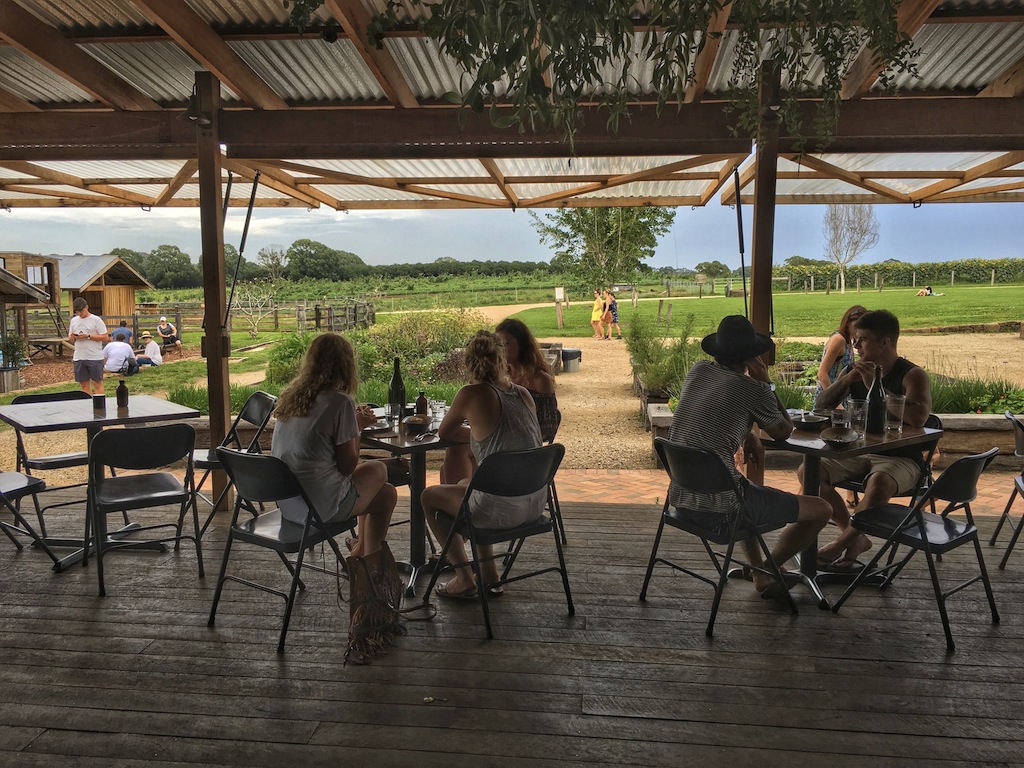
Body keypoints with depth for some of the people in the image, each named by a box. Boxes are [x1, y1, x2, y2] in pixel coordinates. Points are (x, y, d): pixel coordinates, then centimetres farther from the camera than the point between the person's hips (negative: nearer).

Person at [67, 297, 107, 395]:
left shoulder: (96, 320, -3)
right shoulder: (73, 321, 13)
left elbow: (104, 337, -8)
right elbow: (70, 340, 17)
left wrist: (88, 336, -17)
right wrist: (72, 337, -6)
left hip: (95, 358, -5)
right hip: (79, 358, 5)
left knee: (97, 383, -2)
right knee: (84, 384, 8)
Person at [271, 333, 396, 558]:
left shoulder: (290, 396, 3)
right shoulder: (340, 402, -18)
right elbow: (347, 466, -13)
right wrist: (358, 428, 1)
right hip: (321, 507, -7)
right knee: (387, 495, 19)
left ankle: (361, 547, 32)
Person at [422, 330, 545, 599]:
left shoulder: (471, 394, -13)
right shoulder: (523, 394, 4)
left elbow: (444, 433, 4)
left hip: (501, 509, -7)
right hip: (536, 504, 7)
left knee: (429, 496, 20)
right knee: (465, 484, 34)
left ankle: (465, 580, 23)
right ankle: (489, 572, 38)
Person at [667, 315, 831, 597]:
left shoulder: (698, 370, 5)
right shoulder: (754, 390, -12)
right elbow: (785, 432, 6)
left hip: (678, 497, 8)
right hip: (717, 508, -7)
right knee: (821, 510, 7)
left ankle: (759, 573, 40)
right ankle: (768, 569, 22)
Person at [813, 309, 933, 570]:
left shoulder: (912, 375, -8)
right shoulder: (854, 371, 8)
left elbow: (918, 417, -27)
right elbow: (823, 405, 5)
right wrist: (845, 381, -12)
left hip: (900, 458, -6)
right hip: (857, 453, 6)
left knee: (879, 482, -39)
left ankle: (843, 541, -13)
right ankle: (856, 538, -5)